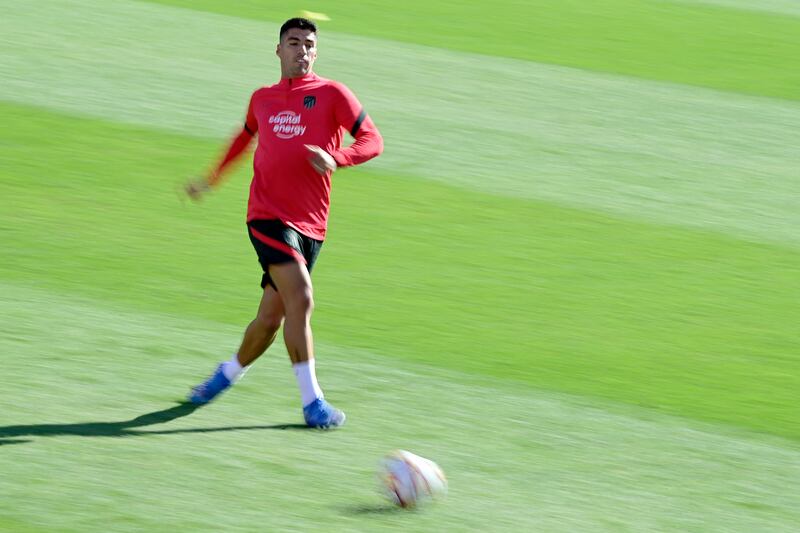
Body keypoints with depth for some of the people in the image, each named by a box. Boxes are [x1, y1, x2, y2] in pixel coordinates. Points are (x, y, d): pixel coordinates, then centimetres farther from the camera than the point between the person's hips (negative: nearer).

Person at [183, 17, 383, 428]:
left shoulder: (331, 94, 4)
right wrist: (211, 180, 36)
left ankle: (227, 375, 31)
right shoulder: (262, 99, 13)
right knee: (300, 299, -20)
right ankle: (312, 402, -15)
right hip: (268, 215, 0)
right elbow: (245, 136, 34)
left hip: (310, 225, 0)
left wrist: (336, 158, -21)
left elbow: (373, 140, -3)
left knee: (270, 319, 4)